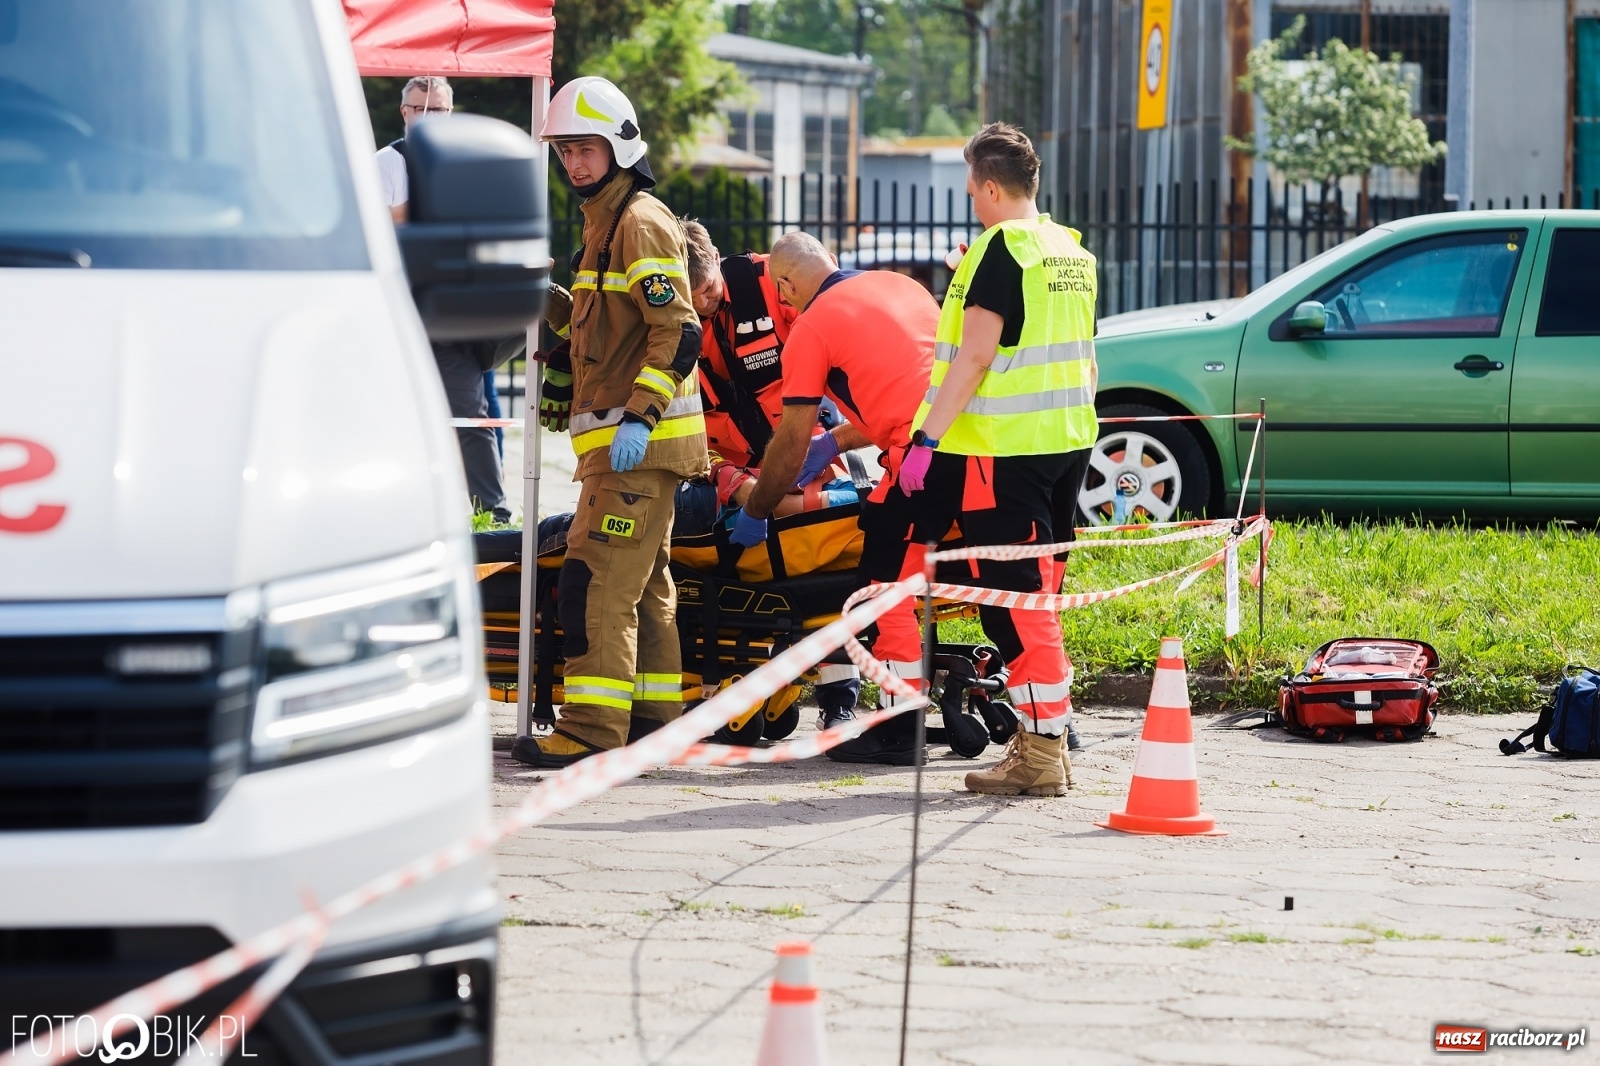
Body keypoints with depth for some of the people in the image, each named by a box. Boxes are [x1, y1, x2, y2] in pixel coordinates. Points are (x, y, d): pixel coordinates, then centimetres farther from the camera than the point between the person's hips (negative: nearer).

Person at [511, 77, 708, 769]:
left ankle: (592, 731, -17)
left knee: (596, 581, -14)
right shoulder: (604, 224, 20)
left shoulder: (640, 222, -12)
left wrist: (639, 417, -24)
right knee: (644, 584, 14)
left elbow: (677, 330, -20)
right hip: (624, 440, 11)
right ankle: (653, 720, 19)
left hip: (638, 442, -11)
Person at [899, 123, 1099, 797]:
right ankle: (1044, 744, 16)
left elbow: (974, 356, -18)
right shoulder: (1073, 252, 14)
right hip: (1069, 439, 9)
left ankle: (1041, 753, -10)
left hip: (1003, 449, -9)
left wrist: (927, 438, -16)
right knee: (1038, 596, 13)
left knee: (1014, 598, -7)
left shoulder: (1002, 249, -13)